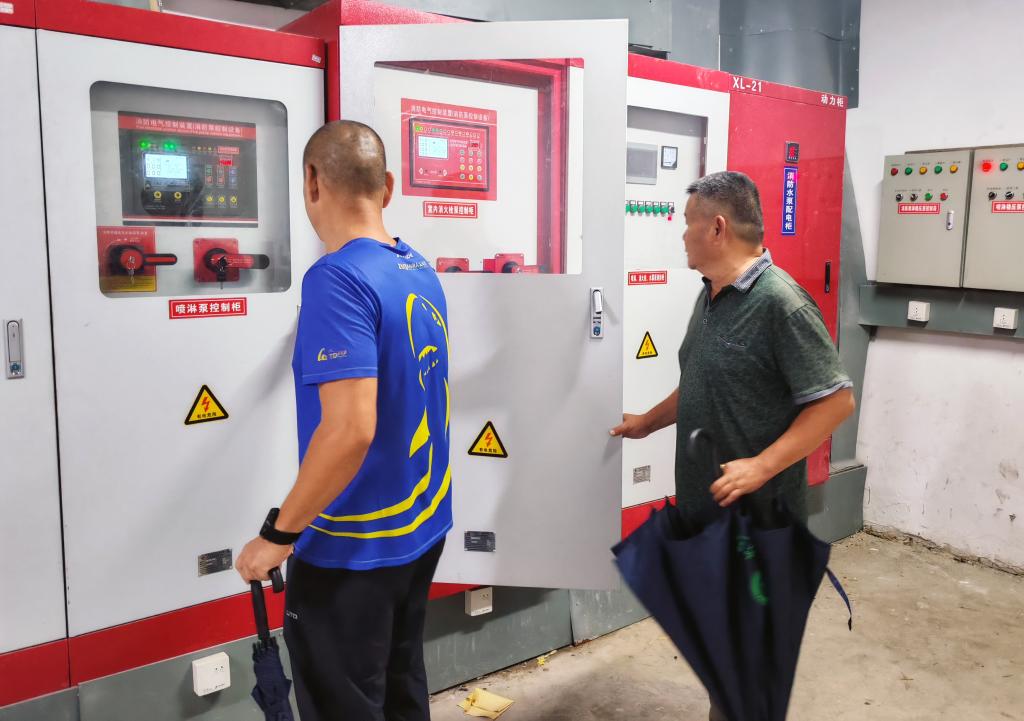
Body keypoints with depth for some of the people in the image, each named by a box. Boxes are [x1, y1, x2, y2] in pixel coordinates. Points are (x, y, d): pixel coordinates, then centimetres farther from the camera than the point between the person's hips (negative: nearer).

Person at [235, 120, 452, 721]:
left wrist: (278, 534, -18)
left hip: (354, 548, -8)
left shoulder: (337, 278, -21)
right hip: (424, 529, 8)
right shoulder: (421, 273, 4)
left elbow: (349, 430, -29)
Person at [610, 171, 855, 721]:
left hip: (756, 514, -8)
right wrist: (648, 423, 26)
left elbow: (836, 400, -20)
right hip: (704, 503, 8)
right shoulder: (710, 295, 9)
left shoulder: (780, 301, -19)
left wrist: (760, 467, -26)